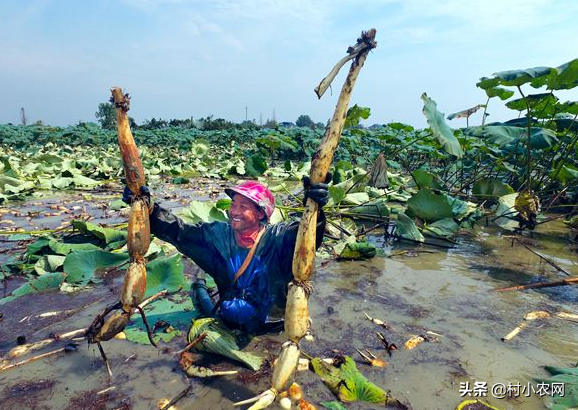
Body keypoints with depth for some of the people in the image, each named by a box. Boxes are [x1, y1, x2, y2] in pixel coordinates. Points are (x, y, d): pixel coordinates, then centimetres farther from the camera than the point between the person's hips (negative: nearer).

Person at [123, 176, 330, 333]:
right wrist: (149, 209, -17)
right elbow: (178, 231, -5)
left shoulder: (277, 237, -17)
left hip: (272, 324, -2)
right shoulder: (218, 234, -5)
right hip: (227, 322, 2)